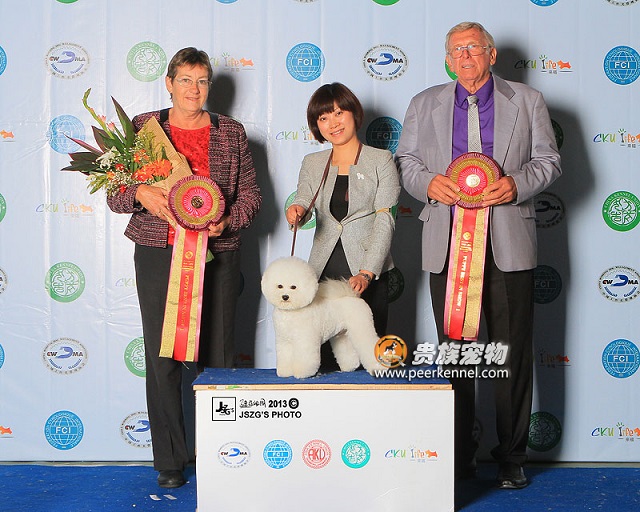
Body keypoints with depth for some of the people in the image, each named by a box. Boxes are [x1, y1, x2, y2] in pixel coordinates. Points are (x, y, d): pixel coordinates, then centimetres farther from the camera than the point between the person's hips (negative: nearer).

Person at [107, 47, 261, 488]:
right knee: (162, 357, 1)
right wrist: (141, 193, -15)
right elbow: (116, 194, 7)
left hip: (217, 256, 0)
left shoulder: (232, 133, 8)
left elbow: (251, 196, 8)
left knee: (217, 355, 3)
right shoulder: (143, 128, 7)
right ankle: (170, 460, 13)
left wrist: (227, 221, -11)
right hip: (158, 255, 0)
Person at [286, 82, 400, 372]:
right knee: (322, 356, -4)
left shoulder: (381, 160, 4)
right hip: (323, 271, 3)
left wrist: (366, 273, -15)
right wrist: (297, 211, -21)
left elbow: (384, 220, -4)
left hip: (369, 273, -2)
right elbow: (303, 202, 5)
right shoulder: (312, 164, 16)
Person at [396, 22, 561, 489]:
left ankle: (512, 457, 14)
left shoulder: (527, 101, 11)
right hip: (447, 244, 2)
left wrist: (517, 183, -11)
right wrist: (428, 182, -8)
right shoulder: (424, 104, 15)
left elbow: (548, 160, 8)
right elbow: (407, 162, 14)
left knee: (513, 350, 1)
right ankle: (459, 457, 17)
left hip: (508, 244, -1)